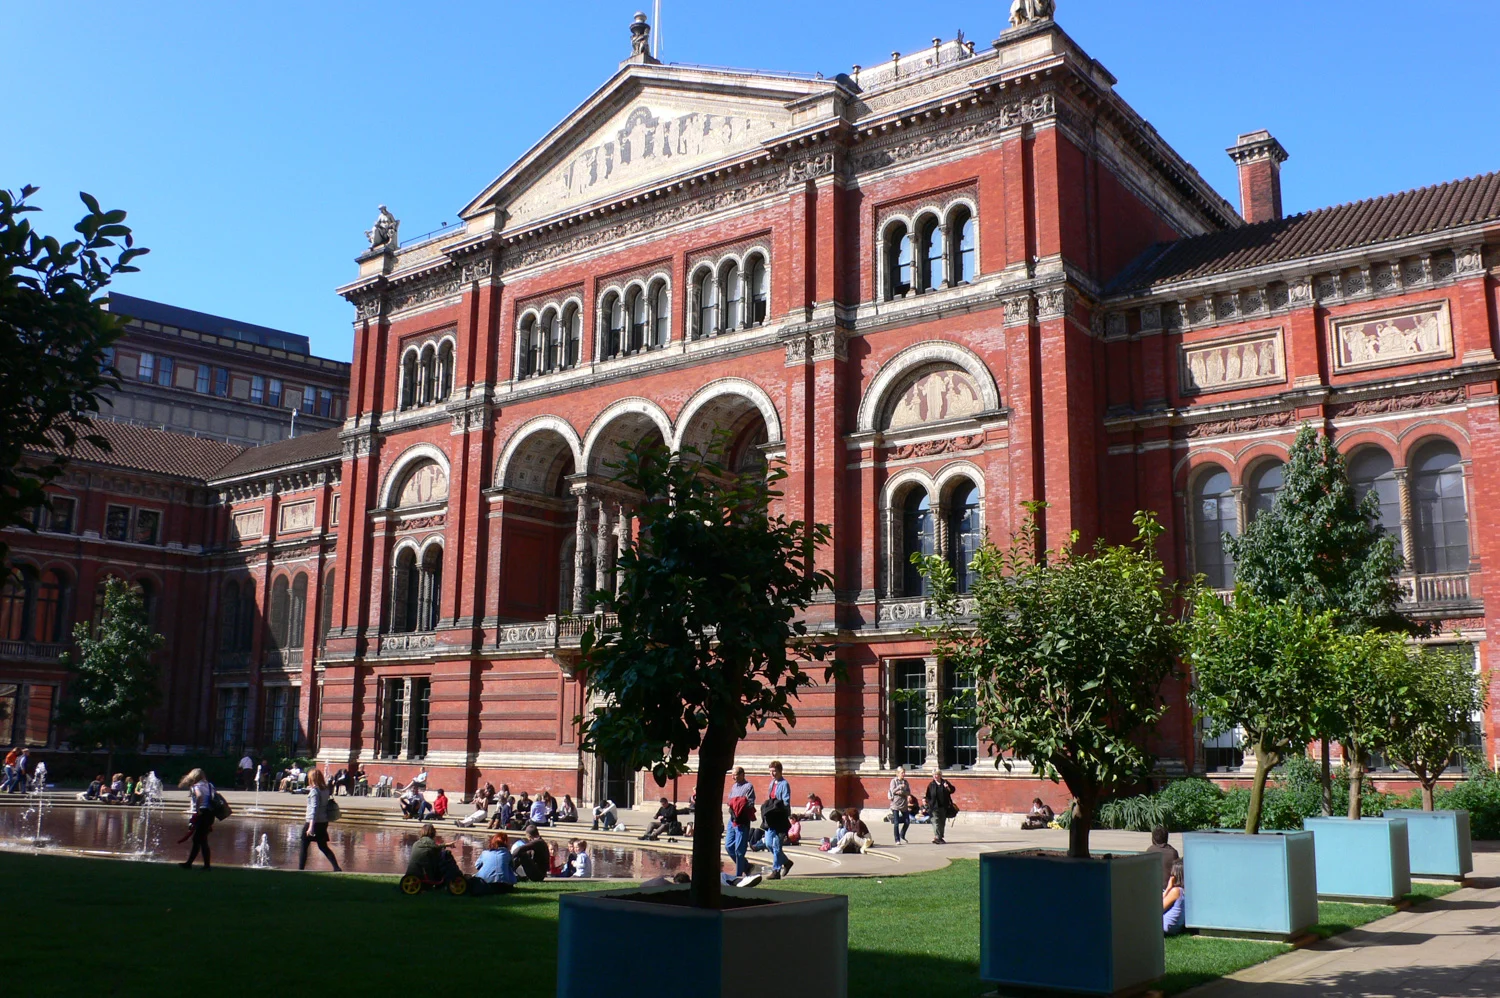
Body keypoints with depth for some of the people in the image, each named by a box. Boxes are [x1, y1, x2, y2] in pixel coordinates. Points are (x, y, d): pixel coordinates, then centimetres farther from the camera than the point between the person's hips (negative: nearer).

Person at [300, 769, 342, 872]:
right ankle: (337, 868, 3)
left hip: (314, 822, -7)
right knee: (323, 847, 13)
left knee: (304, 846, 7)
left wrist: (311, 827, -25)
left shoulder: (314, 790, -15)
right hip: (324, 822, 7)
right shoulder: (325, 789, 5)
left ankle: (300, 869, 10)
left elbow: (314, 808, -21)